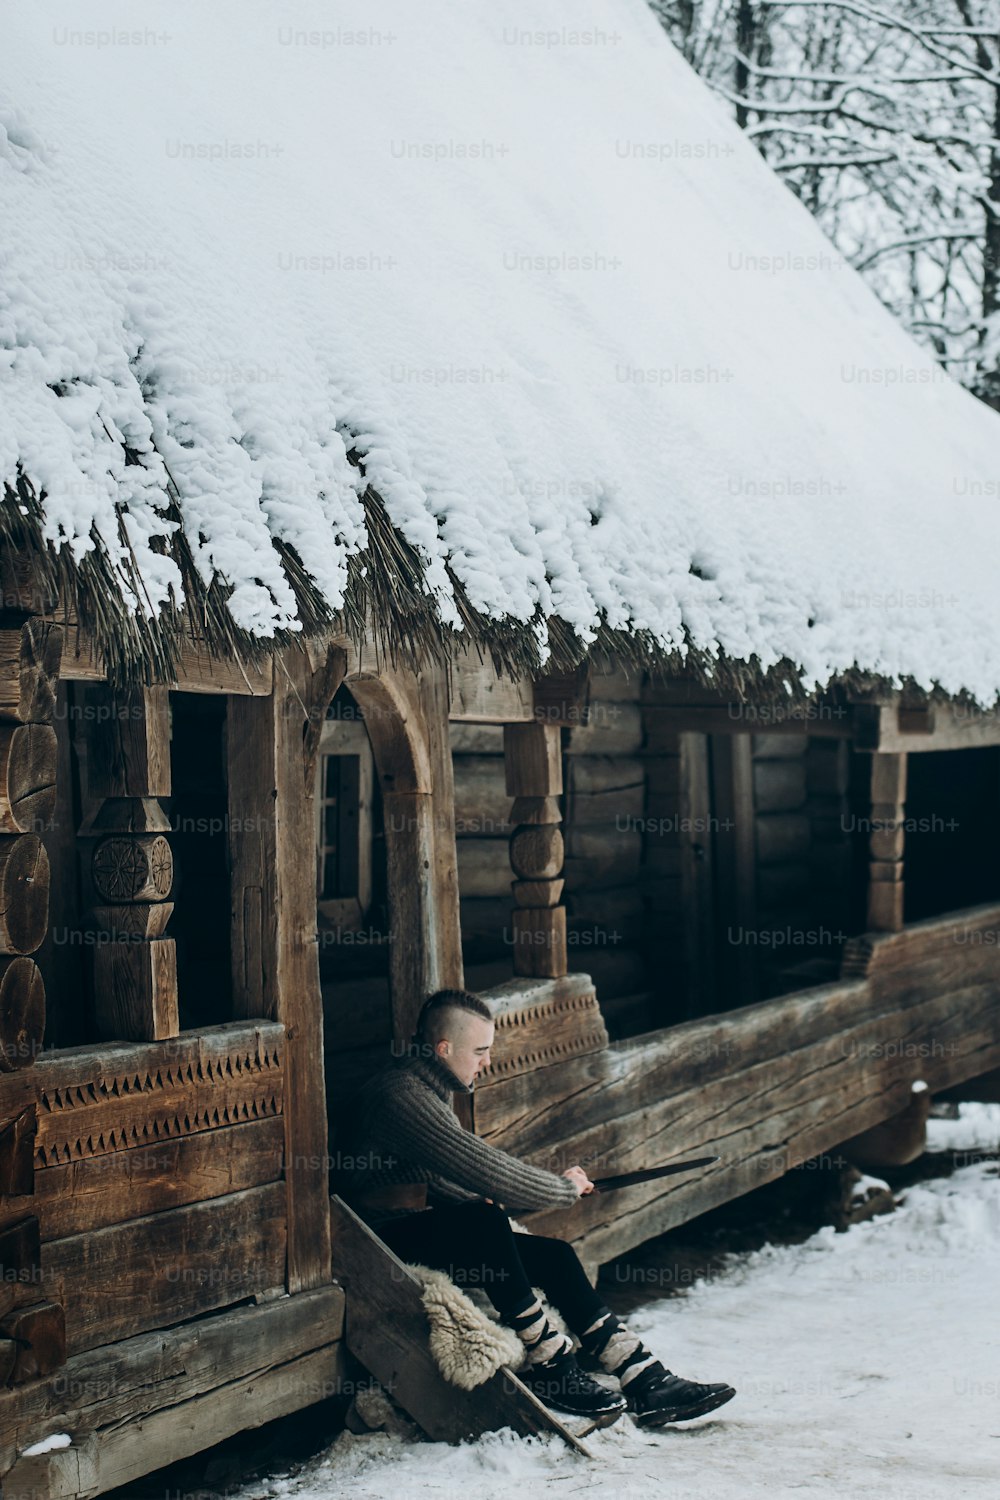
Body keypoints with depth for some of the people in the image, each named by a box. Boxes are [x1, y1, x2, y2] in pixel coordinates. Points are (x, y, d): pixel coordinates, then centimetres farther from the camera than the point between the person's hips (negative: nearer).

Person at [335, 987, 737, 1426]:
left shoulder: (433, 1090, 14)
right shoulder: (400, 1094, -21)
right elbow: (479, 1167, -27)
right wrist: (563, 1189, -15)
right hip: (390, 1238, -10)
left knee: (553, 1255, -4)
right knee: (482, 1219, -35)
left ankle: (645, 1380, -7)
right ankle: (546, 1365, -26)